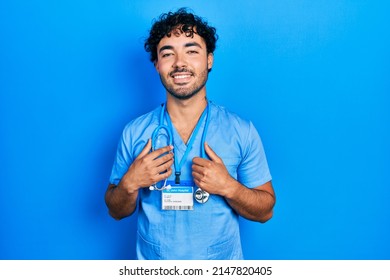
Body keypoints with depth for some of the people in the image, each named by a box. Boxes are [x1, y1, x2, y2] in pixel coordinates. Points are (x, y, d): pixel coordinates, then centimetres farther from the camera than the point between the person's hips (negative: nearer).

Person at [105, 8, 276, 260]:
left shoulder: (243, 132, -11)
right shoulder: (135, 132, -8)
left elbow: (265, 211, -6)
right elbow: (117, 211, -1)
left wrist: (228, 187, -23)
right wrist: (130, 184, -20)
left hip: (223, 259, 0)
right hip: (153, 263, 1)